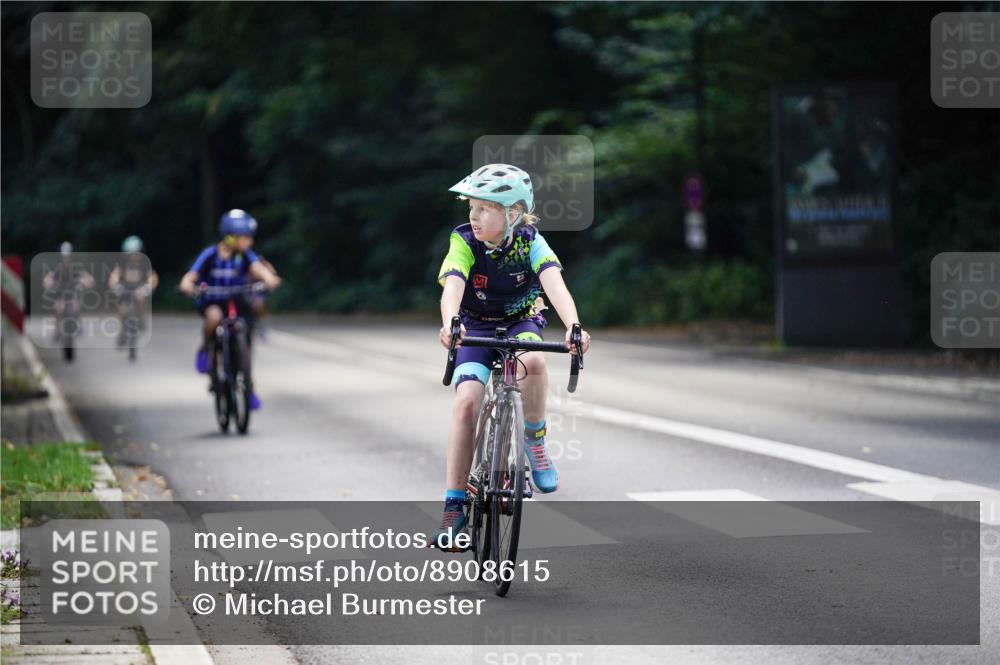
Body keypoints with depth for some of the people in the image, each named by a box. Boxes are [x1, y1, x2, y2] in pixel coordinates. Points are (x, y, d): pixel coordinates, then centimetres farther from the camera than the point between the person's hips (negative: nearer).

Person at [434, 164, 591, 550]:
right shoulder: (464, 242, -19)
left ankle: (534, 439, -10)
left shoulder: (530, 242, -19)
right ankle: (454, 505, -13)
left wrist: (573, 326, -54)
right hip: (476, 328, 1)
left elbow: (554, 284, -35)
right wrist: (449, 324, -58)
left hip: (521, 323, 0)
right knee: (466, 401, -20)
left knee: (532, 361, -36)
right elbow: (453, 286, -36)